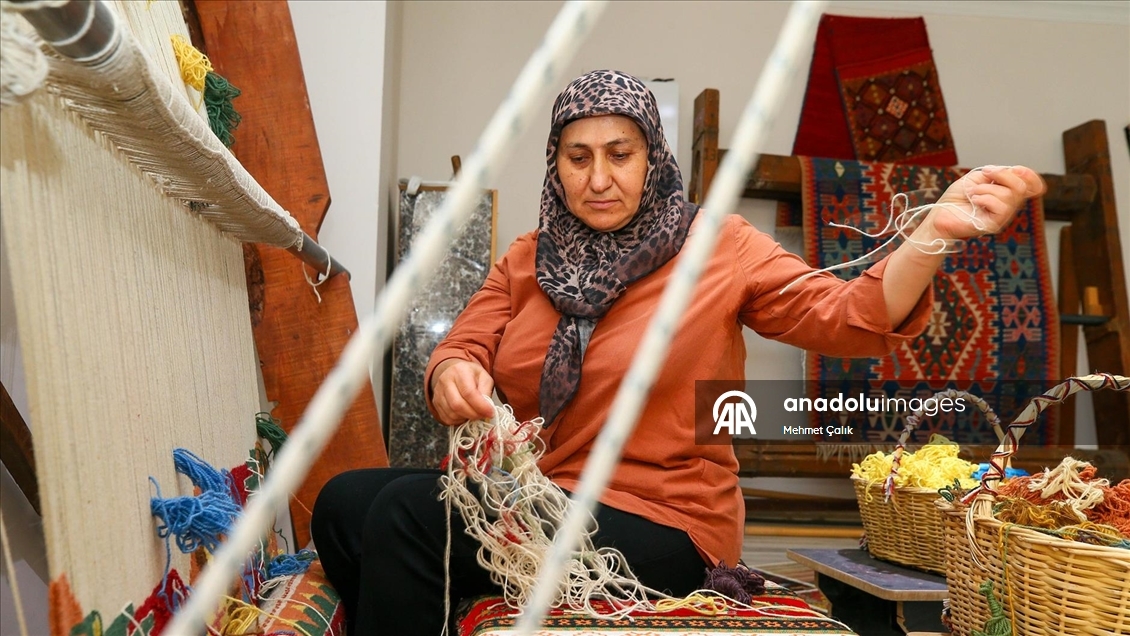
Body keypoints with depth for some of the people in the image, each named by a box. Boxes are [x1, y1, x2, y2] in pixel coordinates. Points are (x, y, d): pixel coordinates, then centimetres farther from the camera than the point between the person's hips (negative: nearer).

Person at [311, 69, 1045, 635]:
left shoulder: (716, 245, -5)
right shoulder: (529, 259, 8)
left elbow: (847, 319, -12)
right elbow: (463, 345, 3)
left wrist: (934, 232, -30)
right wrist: (451, 374, -22)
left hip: (658, 521, -5)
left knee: (403, 517, -20)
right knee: (345, 501, -9)